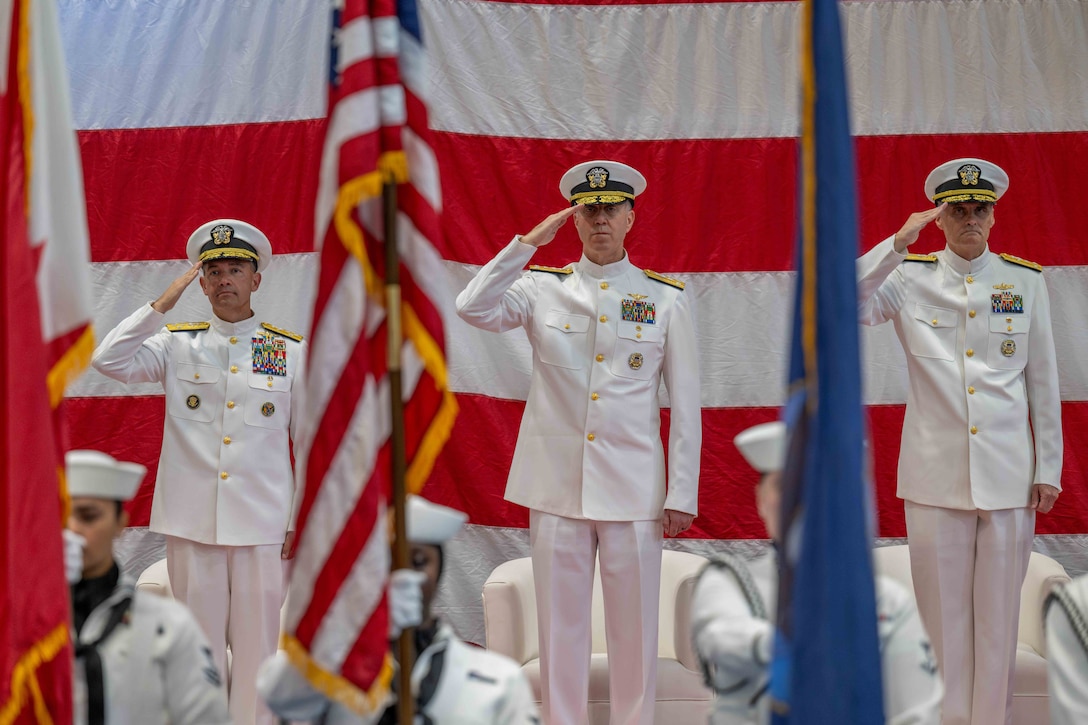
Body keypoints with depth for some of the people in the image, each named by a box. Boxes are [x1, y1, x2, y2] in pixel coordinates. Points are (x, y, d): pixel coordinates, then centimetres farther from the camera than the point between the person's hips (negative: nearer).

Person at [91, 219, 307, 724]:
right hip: (192, 527, 1)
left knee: (256, 649, 4)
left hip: (263, 527, 0)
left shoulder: (290, 351, 6)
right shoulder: (177, 346, 6)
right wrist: (164, 303, -8)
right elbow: (109, 361, -9)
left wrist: (300, 523, 2)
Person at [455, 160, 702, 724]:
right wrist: (529, 242, -13)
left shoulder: (667, 297, 4)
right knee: (561, 623, 7)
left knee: (634, 626, 5)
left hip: (633, 487, -1)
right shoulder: (543, 287, 5)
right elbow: (474, 308, -13)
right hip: (556, 483, 1)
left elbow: (686, 403, 3)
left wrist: (683, 494, -1)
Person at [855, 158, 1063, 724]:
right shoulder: (911, 278, 3)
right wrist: (898, 243, -17)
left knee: (998, 613, 5)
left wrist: (1048, 468, 6)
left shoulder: (1026, 281, 6)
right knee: (942, 612, 4)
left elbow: (1042, 381, 8)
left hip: (1008, 476, 1)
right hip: (935, 474, -1)